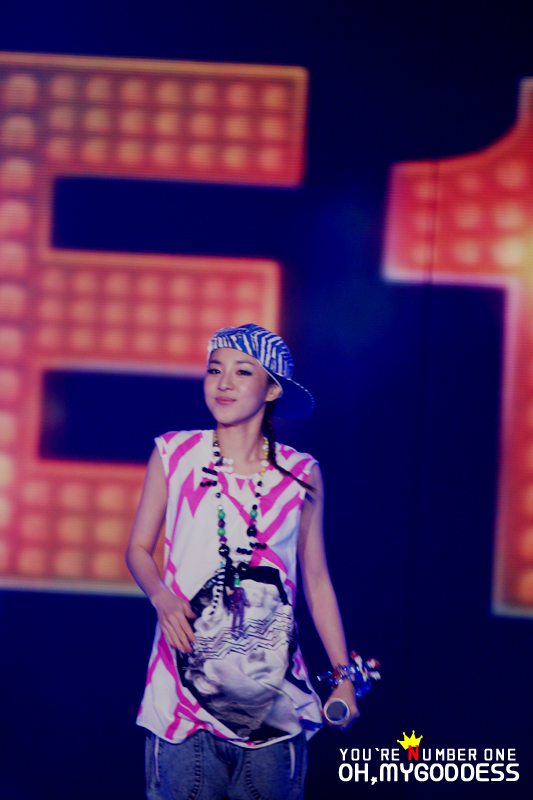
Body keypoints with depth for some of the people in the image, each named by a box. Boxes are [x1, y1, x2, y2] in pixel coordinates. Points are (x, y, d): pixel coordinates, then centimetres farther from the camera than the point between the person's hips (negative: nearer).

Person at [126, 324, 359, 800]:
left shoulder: (301, 474, 4)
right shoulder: (174, 455, 2)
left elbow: (317, 581, 11)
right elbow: (139, 548, 10)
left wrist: (344, 677, 10)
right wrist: (161, 596, -11)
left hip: (272, 687, 1)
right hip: (186, 677, -1)